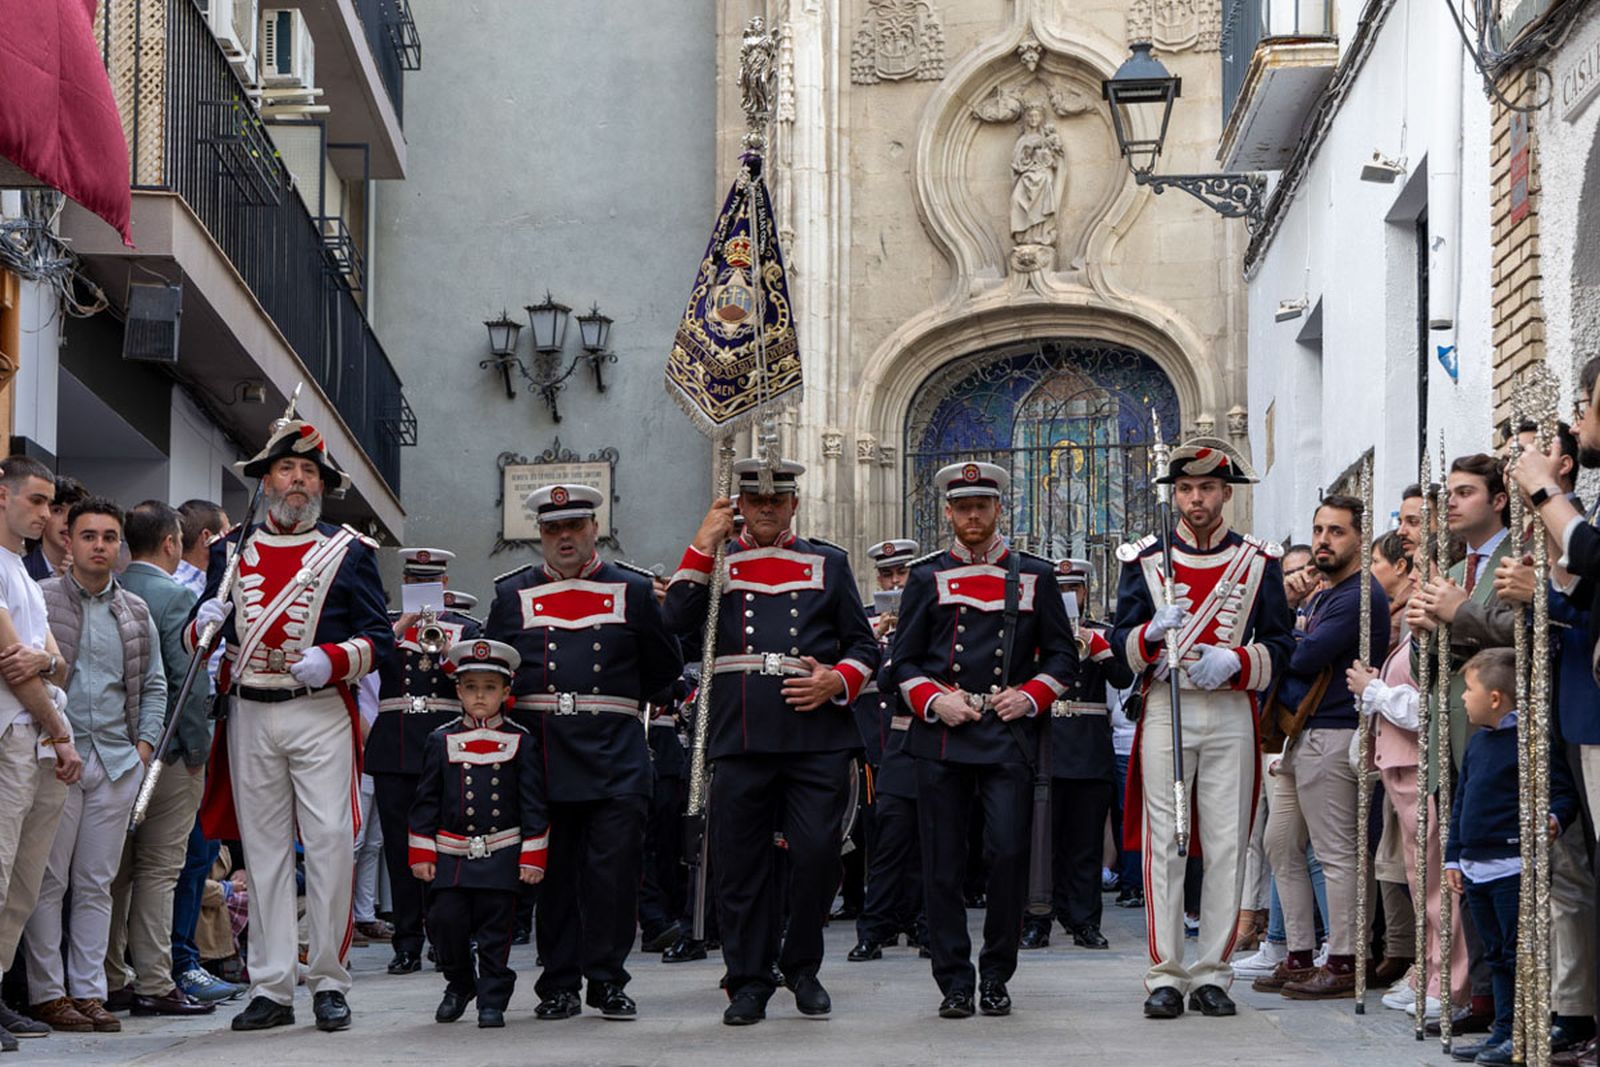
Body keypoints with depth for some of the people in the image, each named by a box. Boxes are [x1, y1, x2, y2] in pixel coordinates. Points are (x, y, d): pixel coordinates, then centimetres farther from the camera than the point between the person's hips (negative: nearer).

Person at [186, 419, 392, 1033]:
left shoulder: (349, 551, 7)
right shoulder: (231, 551, 14)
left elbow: (379, 637, 2)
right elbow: (197, 637, 16)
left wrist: (331, 660, -16)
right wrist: (203, 623, -7)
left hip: (321, 712, -2)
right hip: (249, 715, 2)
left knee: (330, 843, -7)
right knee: (264, 849, 4)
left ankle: (328, 982, 1)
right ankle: (271, 988, 8)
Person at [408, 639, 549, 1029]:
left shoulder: (521, 742, 2)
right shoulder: (440, 741, 4)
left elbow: (532, 804, 2)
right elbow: (426, 802, 6)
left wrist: (533, 858, -3)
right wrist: (421, 854, 2)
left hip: (501, 856, -1)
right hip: (450, 854, 1)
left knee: (495, 931, 0)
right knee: (446, 923, -2)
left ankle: (492, 1001, 8)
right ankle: (459, 985, 21)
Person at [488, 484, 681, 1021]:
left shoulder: (632, 590, 9)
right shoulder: (513, 594, 12)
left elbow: (664, 670, 17)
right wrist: (527, 711, 8)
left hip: (616, 755, -1)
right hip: (541, 756, 1)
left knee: (615, 866, -5)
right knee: (553, 871, 3)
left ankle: (608, 981, 4)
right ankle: (559, 986, 9)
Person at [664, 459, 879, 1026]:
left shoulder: (827, 564, 13)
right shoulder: (714, 562, 13)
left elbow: (864, 645, 13)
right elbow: (676, 622, -5)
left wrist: (837, 681, -7)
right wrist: (704, 545, -5)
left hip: (816, 736, 0)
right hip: (740, 739, 0)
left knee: (818, 853, -5)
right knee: (740, 863, 1)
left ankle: (802, 968, 14)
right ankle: (749, 982, 11)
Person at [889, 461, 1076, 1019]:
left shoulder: (1034, 576, 10)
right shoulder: (927, 577, 10)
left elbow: (1063, 656, 11)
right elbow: (903, 660, 10)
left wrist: (1029, 697, -5)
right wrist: (934, 701, -8)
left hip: (1009, 737, -1)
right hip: (942, 737, 1)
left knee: (1008, 853, -9)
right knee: (943, 863, 0)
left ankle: (996, 977, 6)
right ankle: (955, 982, 8)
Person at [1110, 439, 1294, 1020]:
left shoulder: (1259, 560, 7)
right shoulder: (1145, 558, 7)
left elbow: (1280, 645, 6)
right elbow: (1120, 640, 4)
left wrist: (1233, 662, -13)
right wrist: (1153, 633, -17)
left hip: (1231, 712, 1)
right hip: (1165, 710, 0)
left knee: (1227, 845, 0)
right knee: (1163, 842, -3)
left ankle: (1212, 974, 7)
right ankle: (1165, 976, 1)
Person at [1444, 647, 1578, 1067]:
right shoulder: (1477, 742, 14)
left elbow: (1564, 792, -15)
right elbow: (1461, 801, 20)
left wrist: (1553, 819, -35)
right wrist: (1454, 857, 20)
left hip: (1514, 866, -9)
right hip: (1476, 869, 9)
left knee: (1518, 953, -4)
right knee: (1497, 954, 14)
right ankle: (1503, 1032, 21)